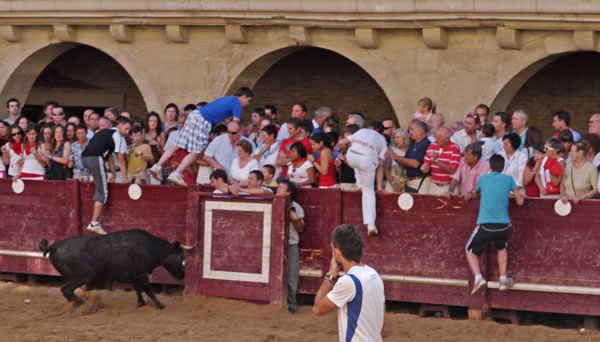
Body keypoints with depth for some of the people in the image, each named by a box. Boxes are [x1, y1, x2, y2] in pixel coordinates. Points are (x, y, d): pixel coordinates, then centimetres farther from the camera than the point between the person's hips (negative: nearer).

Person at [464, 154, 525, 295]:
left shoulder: (483, 178, 8)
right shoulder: (508, 179, 6)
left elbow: (475, 194, 28)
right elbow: (520, 201, 9)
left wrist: (470, 194, 51)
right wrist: (521, 196, 32)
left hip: (485, 224, -2)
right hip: (504, 224, 2)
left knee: (470, 251, 15)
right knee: (501, 248, 31)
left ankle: (478, 278, -8)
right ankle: (503, 279, 24)